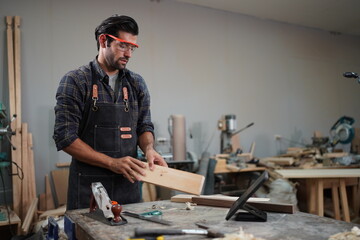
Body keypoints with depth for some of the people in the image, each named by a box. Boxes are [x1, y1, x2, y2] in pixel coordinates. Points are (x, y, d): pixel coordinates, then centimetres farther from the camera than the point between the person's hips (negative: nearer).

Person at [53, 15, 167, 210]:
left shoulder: (137, 83, 6)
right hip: (88, 187, -4)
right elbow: (65, 137, -12)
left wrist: (148, 148, -12)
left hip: (129, 184, 5)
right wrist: (112, 162, -19)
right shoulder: (75, 81, -8)